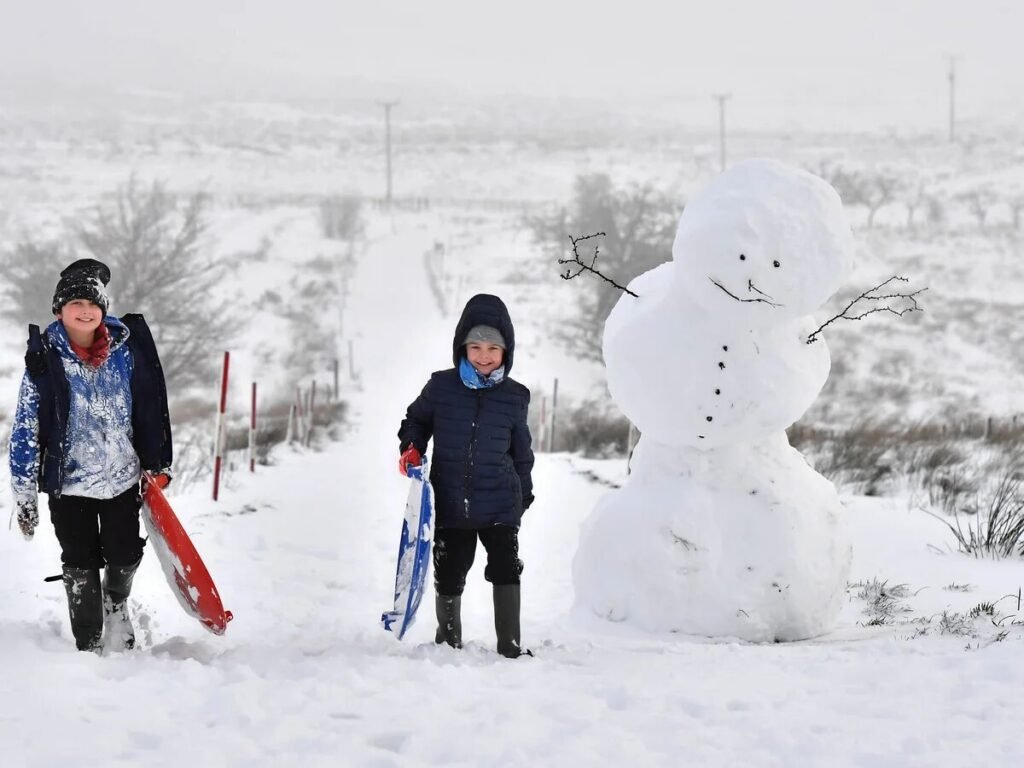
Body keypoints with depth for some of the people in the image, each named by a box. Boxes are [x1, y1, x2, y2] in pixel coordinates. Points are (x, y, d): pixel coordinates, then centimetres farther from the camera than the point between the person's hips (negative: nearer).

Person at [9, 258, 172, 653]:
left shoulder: (126, 350, -4)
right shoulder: (45, 360, -10)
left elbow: (150, 409, 9)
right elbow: (26, 431, -7)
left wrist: (157, 465, 11)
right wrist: (25, 495, -7)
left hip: (123, 477, 2)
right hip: (69, 483, -1)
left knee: (125, 558, 1)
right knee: (81, 570, 4)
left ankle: (116, 603, 36)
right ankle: (89, 647, 21)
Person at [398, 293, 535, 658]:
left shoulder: (514, 397, 0)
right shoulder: (441, 387, -3)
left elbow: (521, 450, 12)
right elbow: (416, 420, 15)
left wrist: (524, 492, 17)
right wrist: (411, 447, -3)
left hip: (499, 502, 0)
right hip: (450, 502, 1)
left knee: (506, 569, -9)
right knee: (449, 574, 9)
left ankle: (510, 643, 1)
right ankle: (448, 639, 30)